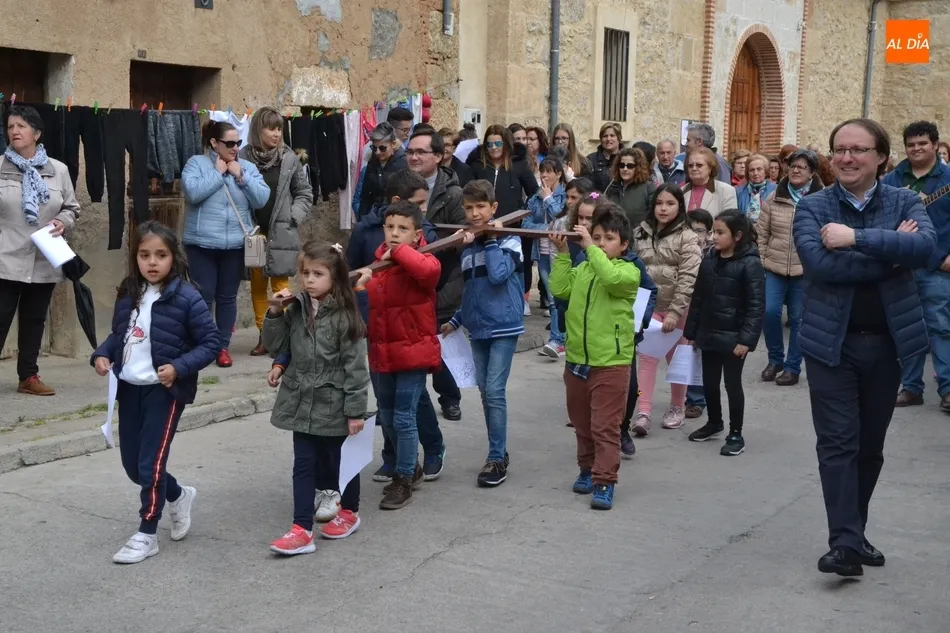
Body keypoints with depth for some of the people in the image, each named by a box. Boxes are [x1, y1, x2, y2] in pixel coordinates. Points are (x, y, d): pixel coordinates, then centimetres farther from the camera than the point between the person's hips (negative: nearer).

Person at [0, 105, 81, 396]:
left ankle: (28, 376, 24)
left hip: (45, 262, 3)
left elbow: (72, 207, 12)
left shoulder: (58, 170, 4)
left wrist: (63, 222, -8)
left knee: (34, 321, 13)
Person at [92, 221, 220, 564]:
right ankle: (178, 496, 40)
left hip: (165, 391, -6)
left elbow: (211, 342, -12)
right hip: (129, 388, 7)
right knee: (131, 463, 14)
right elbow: (118, 334, 16)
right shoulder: (128, 294, 4)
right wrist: (102, 354, -3)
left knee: (151, 463, -3)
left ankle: (146, 535, 11)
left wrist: (179, 367, -23)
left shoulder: (186, 298, -14)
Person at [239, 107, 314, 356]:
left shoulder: (289, 158, 0)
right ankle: (264, 336, 17)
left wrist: (293, 218, -3)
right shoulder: (243, 156, -3)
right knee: (257, 286, 8)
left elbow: (305, 193, 8)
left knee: (280, 284, -2)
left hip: (281, 233, -1)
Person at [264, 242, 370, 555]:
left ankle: (349, 511, 35)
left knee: (339, 461, 13)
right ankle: (302, 530, 7)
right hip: (302, 403, 5)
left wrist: (355, 411, -14)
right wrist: (275, 314, -8)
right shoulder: (296, 309, 2)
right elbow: (277, 347, 6)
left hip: (333, 406, -5)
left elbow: (355, 365, -14)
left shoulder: (343, 316, -15)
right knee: (304, 465, 4)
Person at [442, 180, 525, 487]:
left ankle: (496, 459, -5)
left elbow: (498, 275, -22)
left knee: (494, 391, -11)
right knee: (485, 392, 10)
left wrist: (492, 239, -15)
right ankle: (498, 452, 20)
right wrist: (456, 321, 16)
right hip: (477, 329, 7)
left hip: (503, 327, -6)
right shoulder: (467, 246, 11)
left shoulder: (508, 240, -6)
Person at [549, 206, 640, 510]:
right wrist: (563, 253, -3)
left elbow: (612, 278, -26)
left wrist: (590, 248, -20)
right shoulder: (582, 269, 11)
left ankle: (604, 482, -2)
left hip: (611, 363, -6)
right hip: (576, 361, 6)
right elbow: (559, 289, -1)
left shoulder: (628, 271, -5)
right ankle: (587, 469, 33)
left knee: (605, 427, -4)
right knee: (582, 424, 18)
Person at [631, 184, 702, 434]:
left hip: (677, 308, -3)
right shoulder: (641, 233, 5)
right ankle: (643, 412, -6)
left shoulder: (687, 238, -9)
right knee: (646, 357, -4)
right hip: (648, 304, 3)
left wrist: (675, 311, -21)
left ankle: (677, 407, 27)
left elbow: (688, 279, -15)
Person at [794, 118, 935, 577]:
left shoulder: (905, 203, 3)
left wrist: (857, 238, -24)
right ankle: (845, 543, -8)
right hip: (831, 342, -2)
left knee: (870, 446, 13)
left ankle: (854, 533, 27)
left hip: (887, 342, 2)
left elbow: (925, 246, -18)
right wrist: (890, 255, -17)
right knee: (838, 443, -7)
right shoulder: (813, 207, -1)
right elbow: (818, 262, -19)